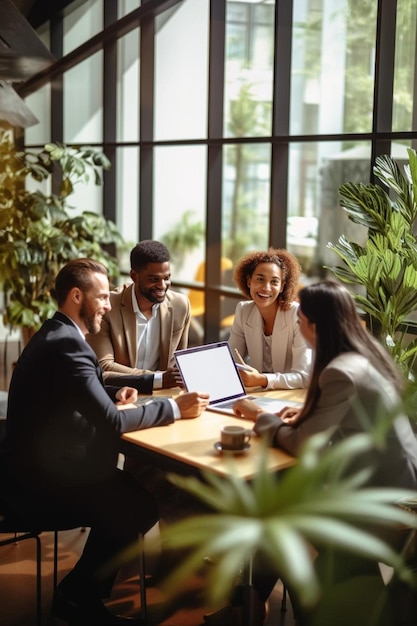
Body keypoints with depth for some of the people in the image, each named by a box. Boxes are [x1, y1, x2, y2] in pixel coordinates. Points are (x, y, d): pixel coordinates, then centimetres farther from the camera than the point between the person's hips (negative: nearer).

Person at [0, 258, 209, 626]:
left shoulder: (58, 335, 11)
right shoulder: (66, 344, -23)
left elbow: (85, 398, 22)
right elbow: (112, 421, -26)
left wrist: (114, 396, 3)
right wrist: (175, 408, -17)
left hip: (38, 468, 10)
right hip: (38, 482, -10)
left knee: (130, 491, 8)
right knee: (139, 505, -10)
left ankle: (82, 589, 18)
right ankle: (78, 596, 7)